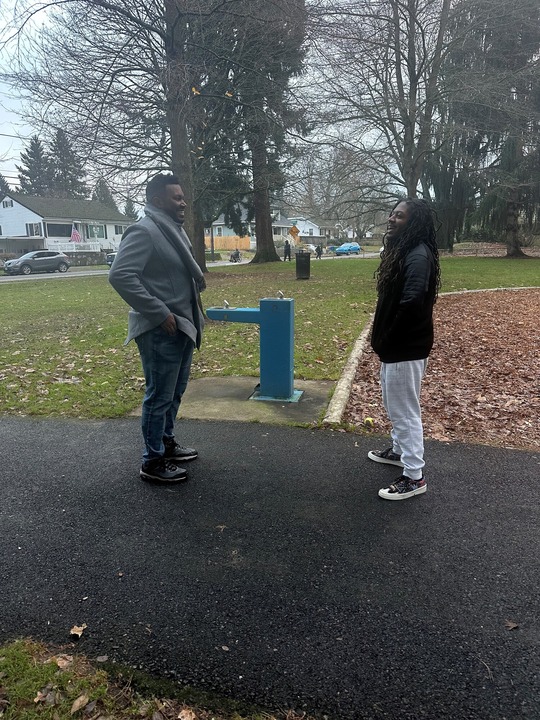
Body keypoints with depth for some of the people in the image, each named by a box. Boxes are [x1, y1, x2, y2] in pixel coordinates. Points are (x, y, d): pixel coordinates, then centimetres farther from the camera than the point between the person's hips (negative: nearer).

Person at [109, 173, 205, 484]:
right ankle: (153, 461, 14)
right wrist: (159, 313, -24)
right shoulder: (144, 231, -16)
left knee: (175, 392, 20)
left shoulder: (174, 229, 14)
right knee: (160, 396, 0)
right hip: (161, 330, -9)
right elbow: (121, 275, -25)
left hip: (182, 326, 10)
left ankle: (167, 443, 37)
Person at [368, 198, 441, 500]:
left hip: (406, 349, -10)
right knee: (395, 406, 24)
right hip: (396, 346, 10)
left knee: (405, 410, -1)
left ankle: (414, 477, 10)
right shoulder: (402, 250, 12)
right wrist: (382, 339, 8)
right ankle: (400, 451, 43)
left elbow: (411, 304, -30)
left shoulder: (418, 256, -20)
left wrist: (385, 341, -19)